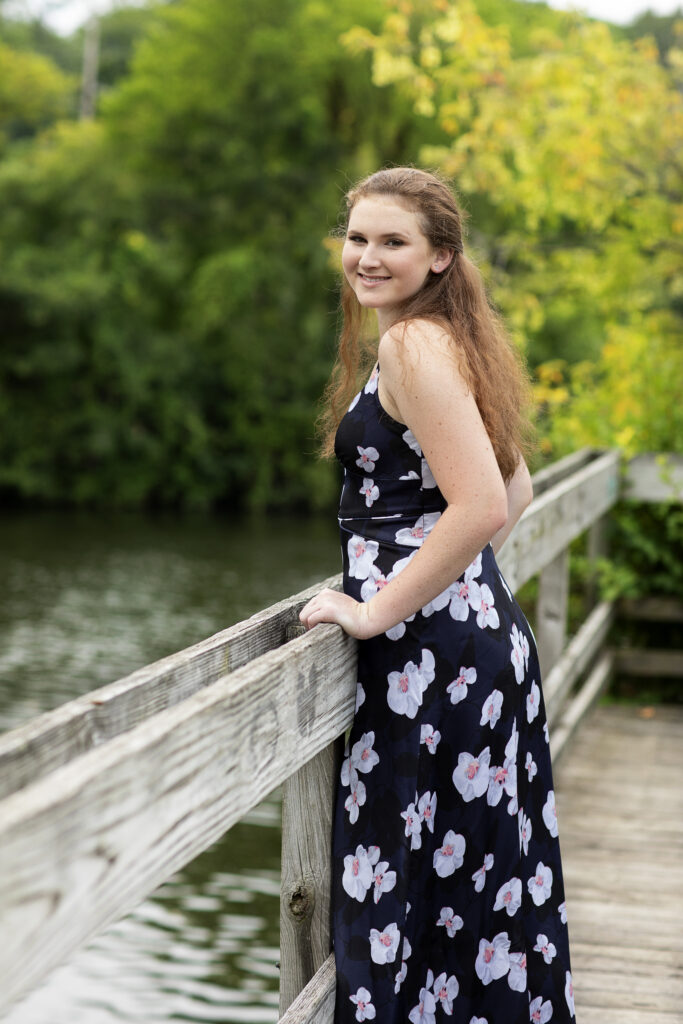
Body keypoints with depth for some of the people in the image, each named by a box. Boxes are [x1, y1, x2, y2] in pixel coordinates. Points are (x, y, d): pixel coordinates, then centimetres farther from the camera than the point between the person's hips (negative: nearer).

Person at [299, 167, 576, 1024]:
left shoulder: (413, 344, -15)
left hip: (433, 651, -10)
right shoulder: (454, 340, 15)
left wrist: (378, 612, -18)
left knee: (410, 882, -3)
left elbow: (482, 507, -25)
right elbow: (514, 490, 24)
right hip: (483, 625, 10)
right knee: (482, 873, 16)